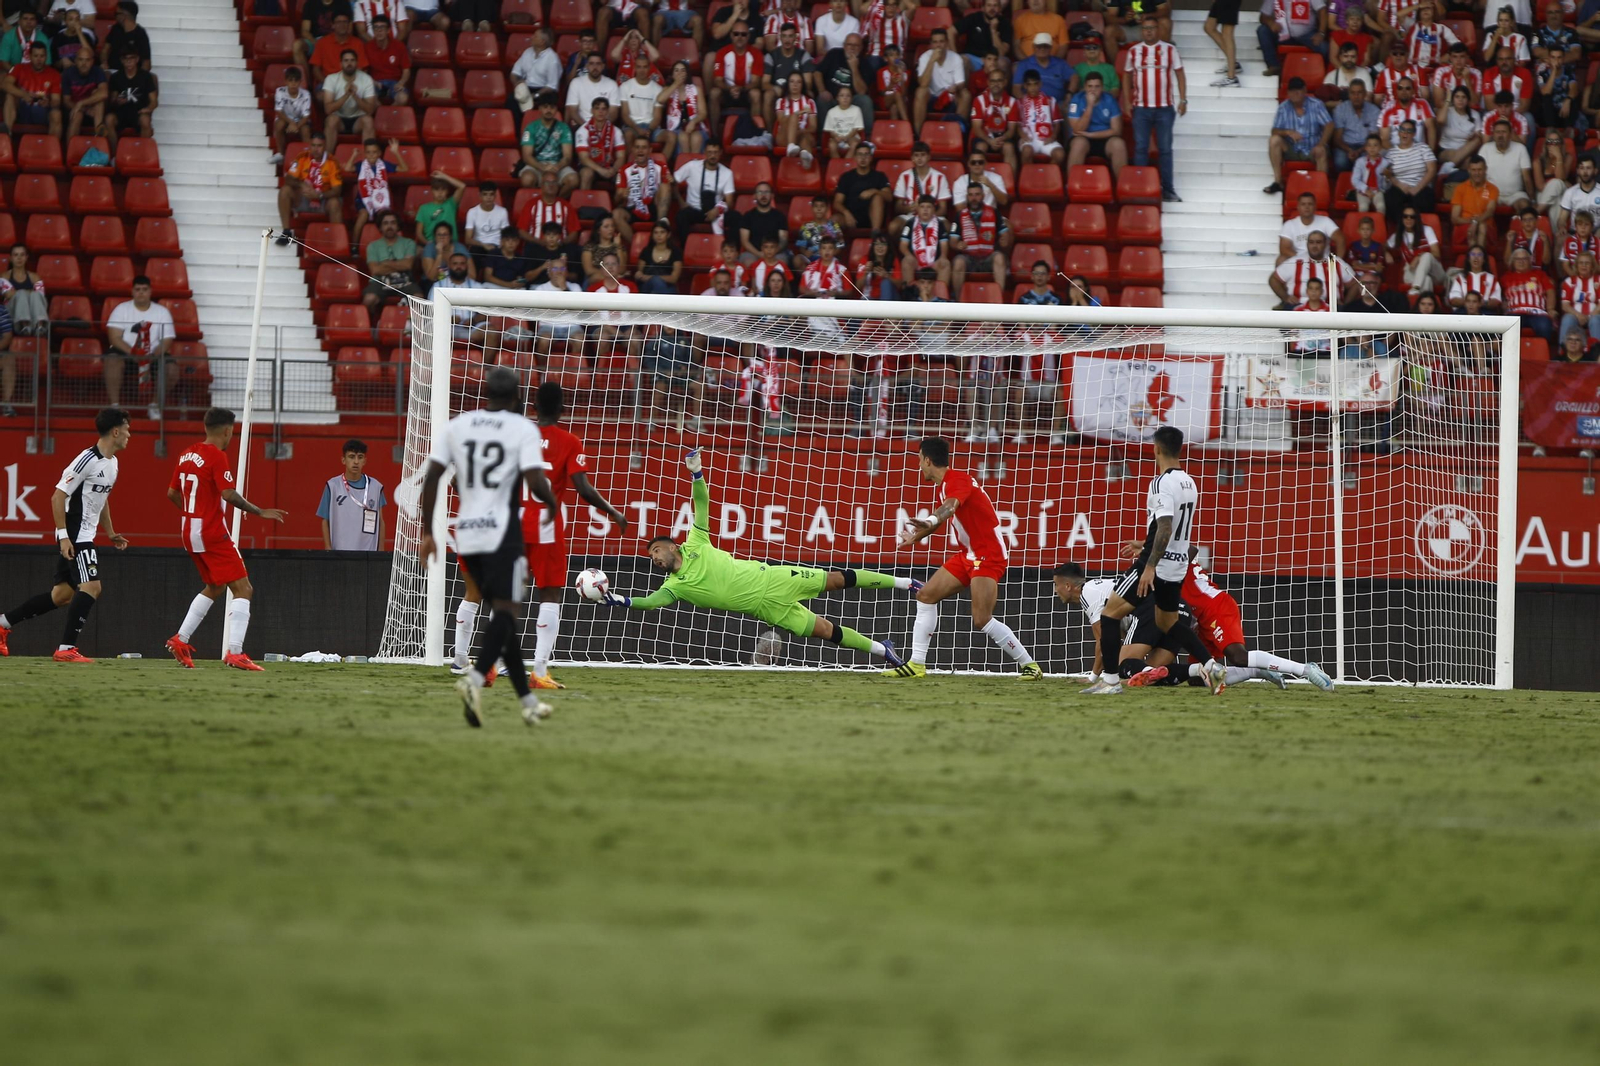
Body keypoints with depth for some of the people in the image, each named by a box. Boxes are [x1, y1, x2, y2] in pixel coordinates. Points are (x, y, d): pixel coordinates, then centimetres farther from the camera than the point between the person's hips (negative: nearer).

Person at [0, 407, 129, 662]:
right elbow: (58, 496, -18)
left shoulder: (111, 462, 12)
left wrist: (110, 533, 22)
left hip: (85, 536, 10)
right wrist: (63, 535, -21)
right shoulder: (87, 460, -17)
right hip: (74, 536, -10)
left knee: (62, 594, 12)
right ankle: (66, 648, -16)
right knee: (92, 586, -18)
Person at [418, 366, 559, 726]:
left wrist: (428, 532, 10)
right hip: (502, 531, -5)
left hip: (466, 534, 5)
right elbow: (535, 481, -14)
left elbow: (432, 477, 5)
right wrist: (553, 504, 7)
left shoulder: (457, 426, 9)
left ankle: (527, 699, 16)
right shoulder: (523, 429, -3)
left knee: (502, 612, 13)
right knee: (505, 610, -8)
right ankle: (476, 679, -33)